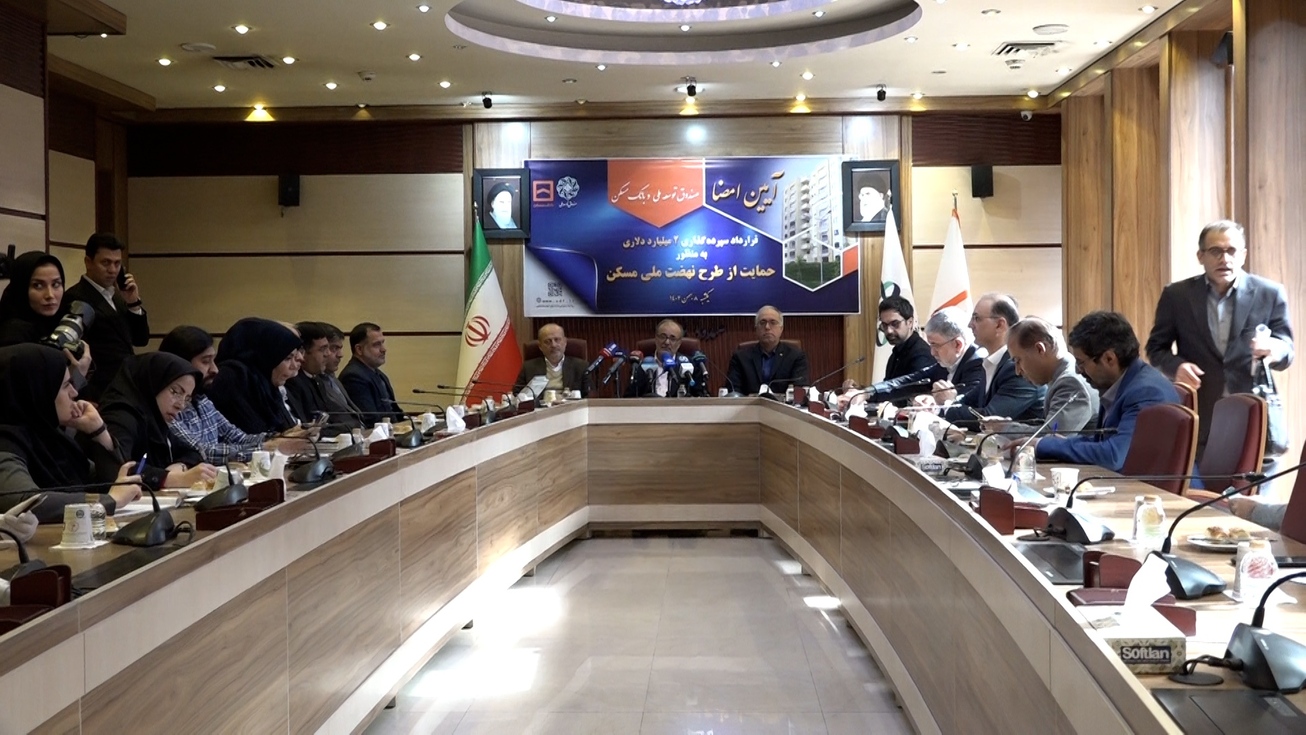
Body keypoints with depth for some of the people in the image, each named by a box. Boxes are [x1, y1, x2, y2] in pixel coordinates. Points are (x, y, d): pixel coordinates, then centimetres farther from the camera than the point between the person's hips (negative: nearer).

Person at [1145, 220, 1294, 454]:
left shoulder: (1269, 293, 3)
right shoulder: (1177, 295, 3)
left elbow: (1287, 353, 4)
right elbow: (1156, 348, 8)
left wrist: (1274, 349, -20)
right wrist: (1176, 366, -14)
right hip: (1197, 421, 0)